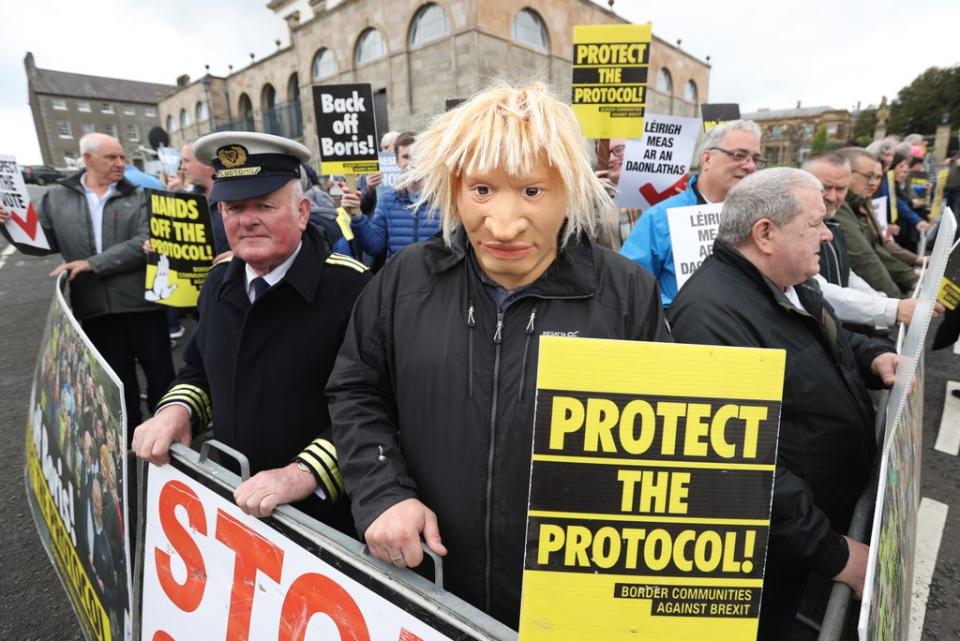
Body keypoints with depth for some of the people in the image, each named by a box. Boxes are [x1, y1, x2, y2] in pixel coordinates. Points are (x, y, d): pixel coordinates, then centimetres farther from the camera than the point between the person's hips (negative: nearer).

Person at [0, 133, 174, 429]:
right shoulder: (57, 198, 9)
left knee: (160, 374, 6)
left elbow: (146, 243, -12)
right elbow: (41, 242, 16)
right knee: (117, 381, 13)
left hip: (141, 302, -2)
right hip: (95, 308, 2)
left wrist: (94, 263, -15)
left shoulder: (138, 197, 1)